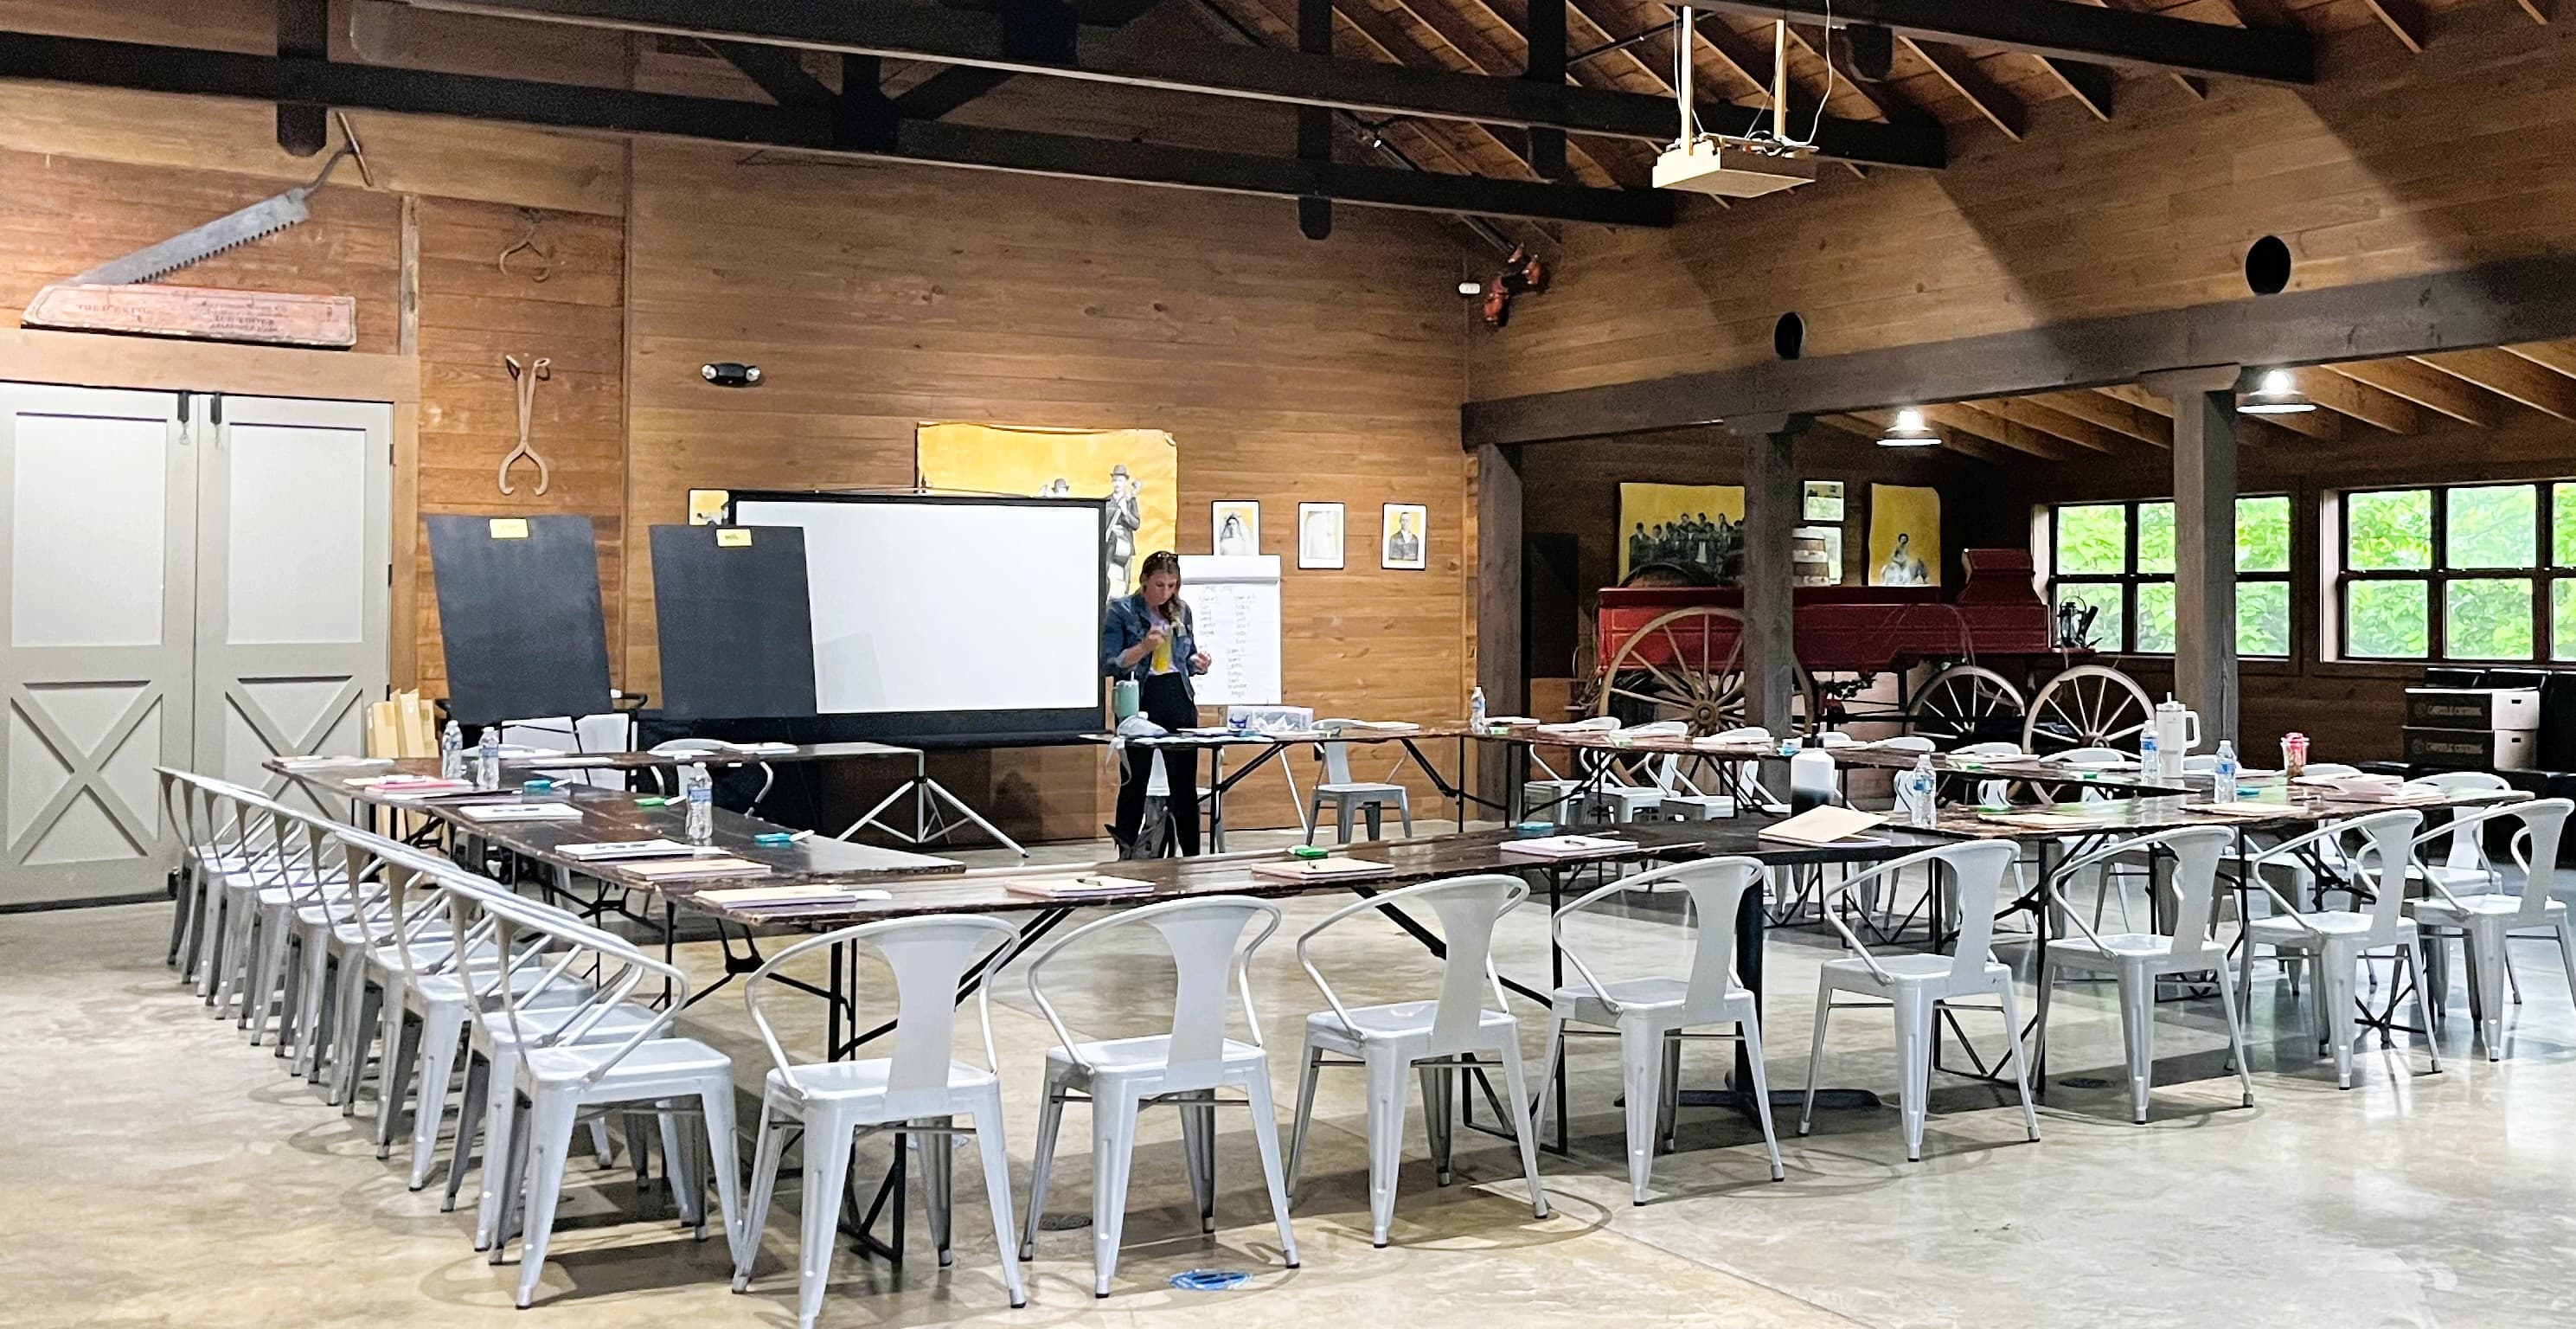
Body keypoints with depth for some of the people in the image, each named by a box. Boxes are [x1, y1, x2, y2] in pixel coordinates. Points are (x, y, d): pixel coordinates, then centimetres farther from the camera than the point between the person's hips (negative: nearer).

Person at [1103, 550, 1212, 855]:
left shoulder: (1181, 611, 10)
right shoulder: (1122, 610, -4)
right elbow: (1109, 665, -8)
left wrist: (1198, 663, -2)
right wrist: (1144, 647, -21)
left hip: (1180, 703, 4)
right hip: (1140, 703, -4)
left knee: (1185, 785, 6)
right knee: (1134, 785, 3)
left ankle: (1192, 859, 12)